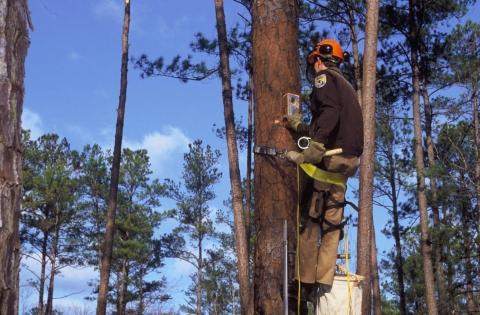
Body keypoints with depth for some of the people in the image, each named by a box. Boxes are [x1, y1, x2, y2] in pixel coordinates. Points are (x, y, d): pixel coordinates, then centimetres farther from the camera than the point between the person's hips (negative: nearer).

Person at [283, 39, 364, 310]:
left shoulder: (325, 78, 0)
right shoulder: (346, 86, 27)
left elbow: (329, 114, -19)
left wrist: (313, 150, -29)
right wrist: (300, 127, 30)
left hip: (330, 157, -9)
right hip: (348, 159, 9)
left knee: (309, 219, -7)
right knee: (331, 222, 7)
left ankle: (306, 283, -9)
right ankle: (324, 282, 4)